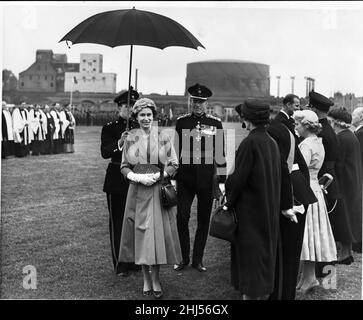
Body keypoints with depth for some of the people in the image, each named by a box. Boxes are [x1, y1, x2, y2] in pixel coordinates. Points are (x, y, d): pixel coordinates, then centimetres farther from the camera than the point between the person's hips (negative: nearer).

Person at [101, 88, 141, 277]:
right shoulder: (110, 128, -2)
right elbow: (104, 152, -17)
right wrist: (119, 143, -32)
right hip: (118, 181, -3)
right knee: (118, 222, 4)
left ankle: (135, 261, 23)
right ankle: (120, 264, 14)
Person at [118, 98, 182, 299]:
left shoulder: (163, 138, 0)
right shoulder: (130, 139, 4)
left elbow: (174, 165, 1)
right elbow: (124, 167, 6)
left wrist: (157, 176, -13)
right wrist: (138, 177, -11)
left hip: (159, 191, -1)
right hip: (138, 192, 1)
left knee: (158, 233, -1)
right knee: (140, 234, 4)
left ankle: (155, 278, 12)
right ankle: (146, 279, 16)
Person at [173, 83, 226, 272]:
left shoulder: (215, 123, 1)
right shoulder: (181, 122, 4)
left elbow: (220, 153, 3)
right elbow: (176, 150, 8)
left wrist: (222, 181, 1)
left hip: (206, 178, 0)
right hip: (185, 177, 1)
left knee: (204, 220, 7)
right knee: (182, 217, -2)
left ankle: (198, 259, 20)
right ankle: (184, 258, 15)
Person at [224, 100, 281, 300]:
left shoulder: (250, 143, -17)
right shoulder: (272, 143, 5)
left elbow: (239, 177, -18)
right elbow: (277, 177, 10)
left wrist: (229, 202, -5)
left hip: (249, 209, -7)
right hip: (270, 209, 7)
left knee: (249, 255, 1)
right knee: (266, 252, 16)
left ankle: (249, 295, 7)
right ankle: (264, 293, 27)